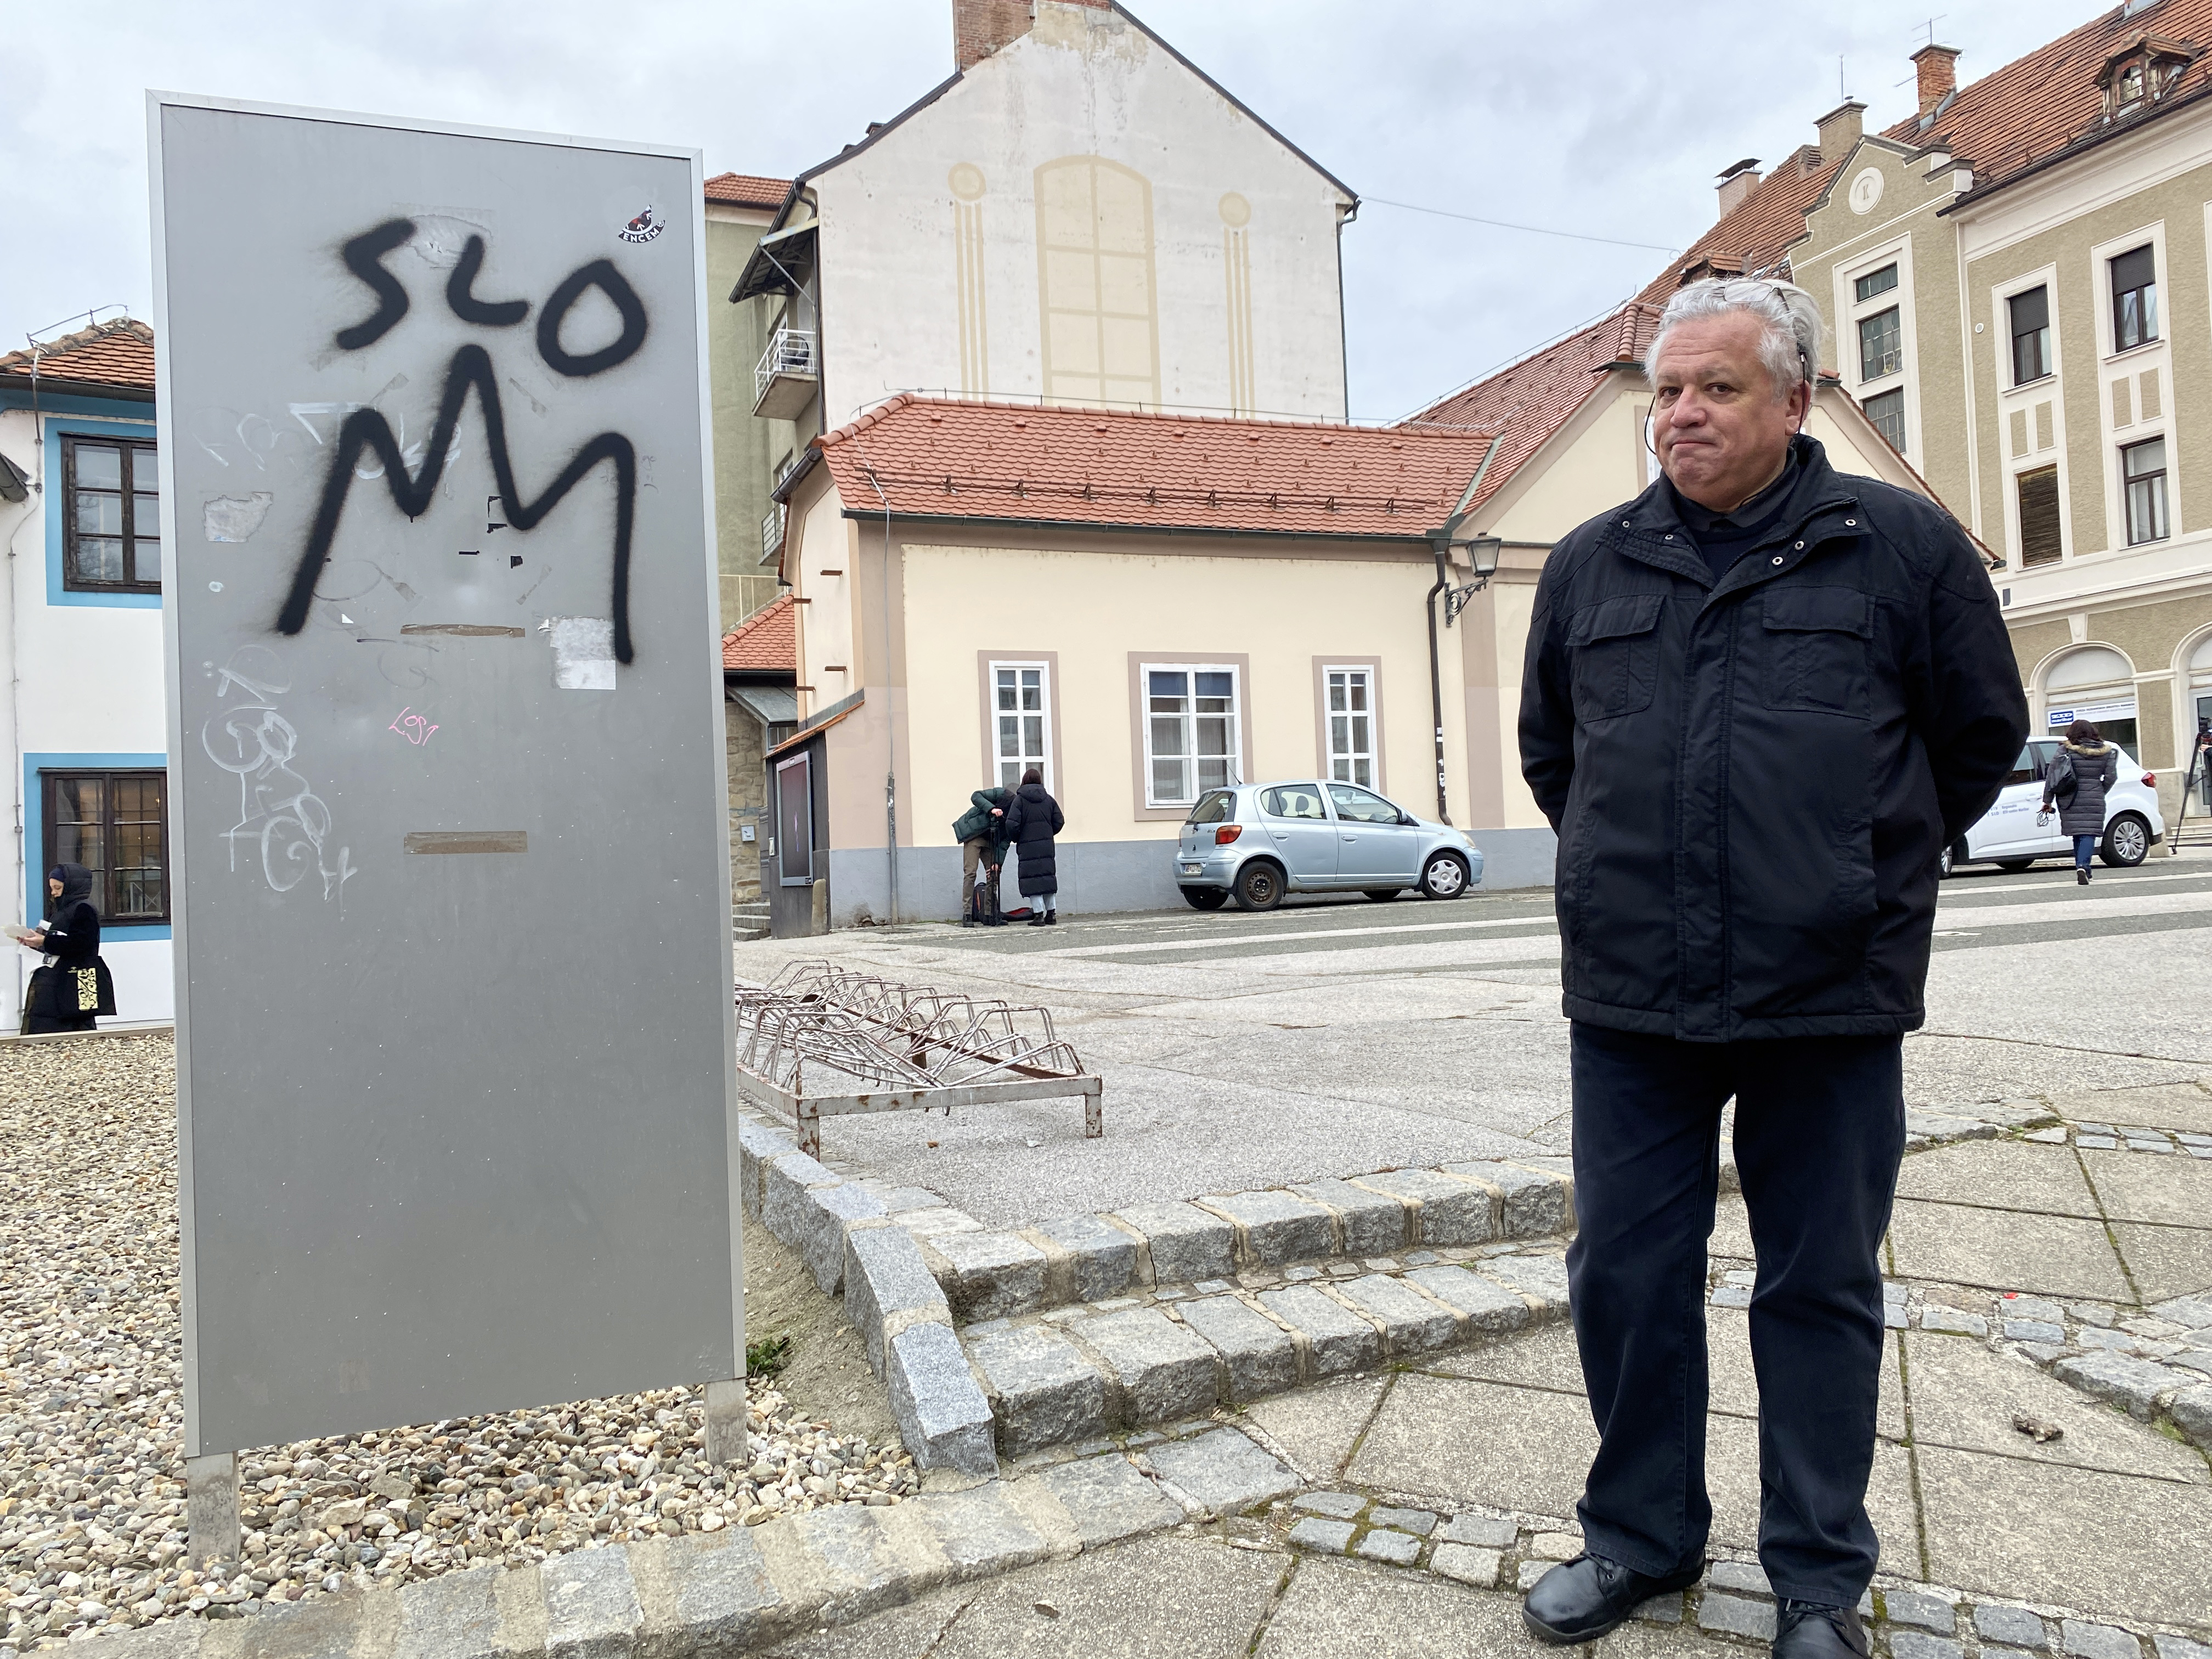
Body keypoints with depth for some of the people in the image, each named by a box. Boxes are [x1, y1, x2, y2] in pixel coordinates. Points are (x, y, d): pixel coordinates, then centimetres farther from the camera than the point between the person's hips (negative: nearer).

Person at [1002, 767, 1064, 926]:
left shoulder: (1019, 800, -5)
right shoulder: (1048, 799, 8)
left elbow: (1012, 824, -13)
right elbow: (1059, 822, 8)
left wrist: (1015, 839, 4)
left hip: (1028, 847, -4)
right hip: (1047, 846, 4)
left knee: (1032, 879, -2)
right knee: (1048, 876, 12)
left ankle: (1039, 914, -5)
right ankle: (1051, 913, 15)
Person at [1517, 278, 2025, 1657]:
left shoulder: (1905, 546, 1)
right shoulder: (1591, 564, 9)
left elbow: (1982, 734, 10)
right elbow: (1549, 747, 21)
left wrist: (1863, 877, 13)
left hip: (1828, 1000, -2)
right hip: (1629, 1000, 3)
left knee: (1820, 1288, 10)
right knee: (1625, 1276, 9)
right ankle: (1641, 1538, 30)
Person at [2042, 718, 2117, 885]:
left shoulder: (2065, 751, -2)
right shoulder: (2105, 751, 4)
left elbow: (2051, 775, -4)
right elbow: (2111, 776, 4)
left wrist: (2048, 800, 1)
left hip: (2071, 801, 0)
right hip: (2093, 800, 0)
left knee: (2077, 834, 11)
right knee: (2089, 833, -5)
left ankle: (2081, 868, 16)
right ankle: (2083, 866, -24)